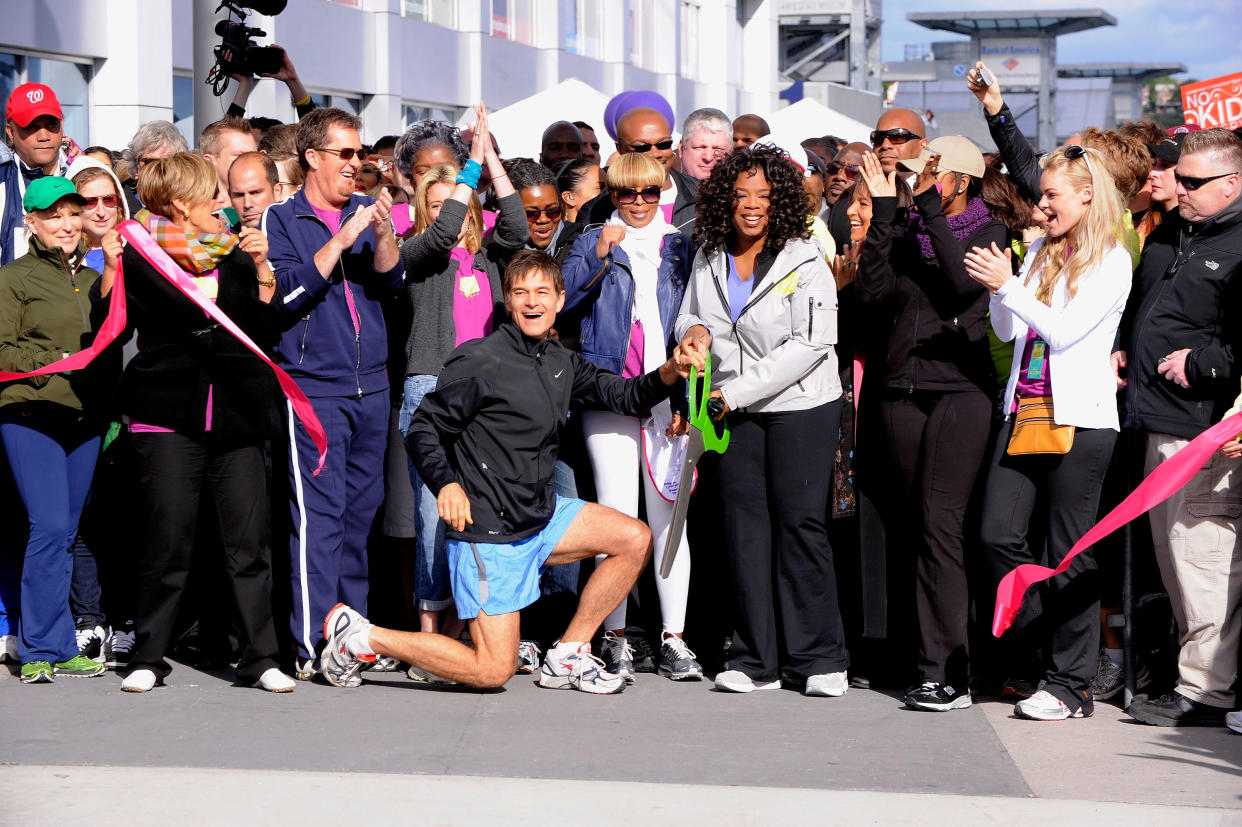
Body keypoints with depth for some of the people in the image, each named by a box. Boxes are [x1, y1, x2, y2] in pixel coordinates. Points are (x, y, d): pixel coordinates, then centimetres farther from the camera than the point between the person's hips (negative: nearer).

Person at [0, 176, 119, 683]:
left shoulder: (92, 279, 18)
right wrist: (62, 361, -12)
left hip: (83, 418, 5)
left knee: (64, 533, 7)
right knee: (49, 527, -13)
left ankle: (54, 650, 12)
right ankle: (44, 650, -5)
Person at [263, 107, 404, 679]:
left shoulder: (366, 212, 14)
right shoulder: (281, 219, 1)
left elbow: (390, 284, 4)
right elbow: (287, 294, -12)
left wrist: (383, 234, -14)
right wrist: (341, 240, -17)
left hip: (371, 384, 5)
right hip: (313, 384, -5)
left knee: (361, 511, 9)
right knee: (319, 513, -11)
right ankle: (312, 647, -12)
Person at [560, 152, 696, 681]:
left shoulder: (680, 247, 15)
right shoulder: (592, 242, 13)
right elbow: (565, 298, -2)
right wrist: (599, 255, -15)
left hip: (667, 395, 1)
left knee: (668, 516, -2)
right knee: (616, 517, -4)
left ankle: (674, 640, 1)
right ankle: (614, 638, 1)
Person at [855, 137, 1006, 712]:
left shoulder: (987, 232, 4)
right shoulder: (904, 231, 15)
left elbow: (963, 282, -15)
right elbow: (871, 292, 1)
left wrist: (930, 205, -14)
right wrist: (883, 208, -2)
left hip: (960, 388, -5)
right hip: (902, 389, 5)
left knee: (939, 523, -14)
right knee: (911, 524, 4)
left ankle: (947, 673, -15)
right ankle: (928, 659, 11)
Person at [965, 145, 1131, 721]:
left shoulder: (1111, 262, -4)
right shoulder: (1039, 253, 15)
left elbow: (1066, 329, -14)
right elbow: (1007, 331, 13)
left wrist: (1008, 285, -16)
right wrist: (997, 291, -4)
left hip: (1080, 419, -6)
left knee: (1068, 554, -2)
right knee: (998, 535, -1)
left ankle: (1072, 684, 6)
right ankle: (1052, 648, 17)